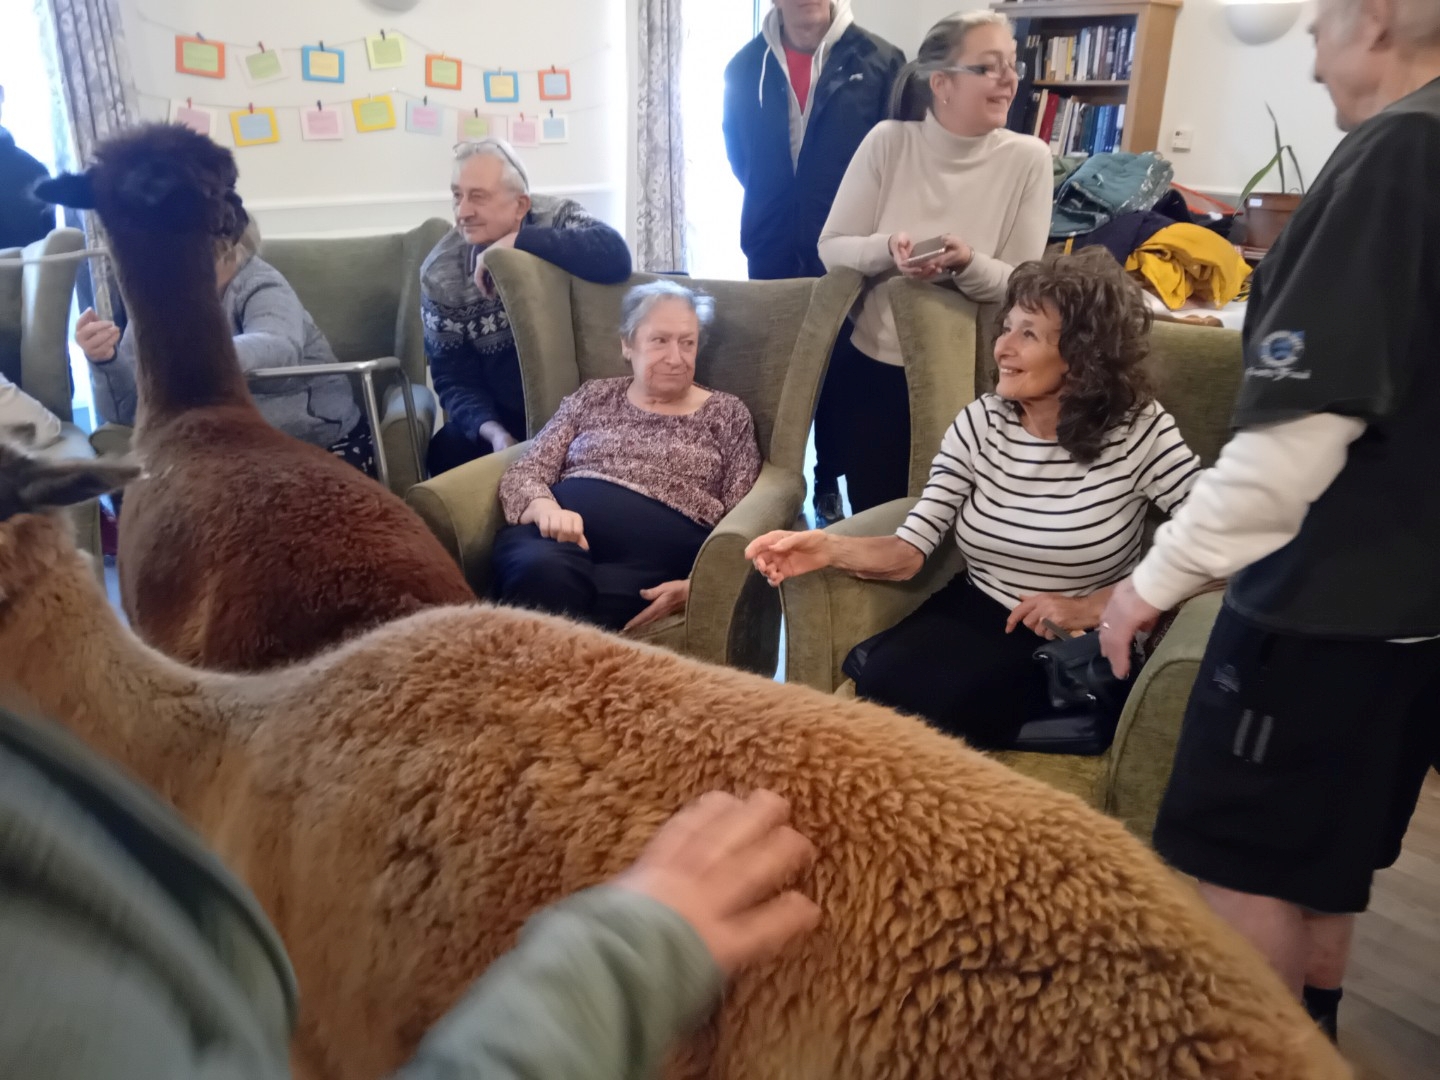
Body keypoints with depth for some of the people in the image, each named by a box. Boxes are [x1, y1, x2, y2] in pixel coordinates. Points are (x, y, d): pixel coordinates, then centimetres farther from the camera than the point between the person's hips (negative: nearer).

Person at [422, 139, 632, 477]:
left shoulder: (556, 219, -12)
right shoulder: (441, 273, -6)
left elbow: (615, 258, -34)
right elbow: (452, 376, -4)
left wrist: (514, 244, -30)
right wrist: (492, 431, -24)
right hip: (504, 417, 2)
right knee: (447, 453, -22)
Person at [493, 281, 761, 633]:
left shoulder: (727, 413, 16)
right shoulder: (592, 397, 21)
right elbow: (524, 472, 14)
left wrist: (697, 584, -11)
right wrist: (545, 507, -12)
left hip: (652, 558, -1)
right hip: (560, 535, 2)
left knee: (563, 604, -36)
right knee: (544, 572, -38)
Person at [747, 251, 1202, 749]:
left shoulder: (1138, 431, -10)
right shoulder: (980, 422, -1)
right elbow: (910, 550, -7)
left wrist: (1093, 607, -18)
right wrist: (830, 547, -27)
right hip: (972, 612, 3)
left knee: (936, 710, -26)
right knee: (877, 690, -25)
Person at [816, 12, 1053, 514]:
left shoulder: (1027, 158, -9)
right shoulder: (888, 141, -8)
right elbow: (831, 247, -5)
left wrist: (966, 263, -29)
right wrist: (887, 248, -25)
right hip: (871, 365, 1)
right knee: (871, 514, 11)